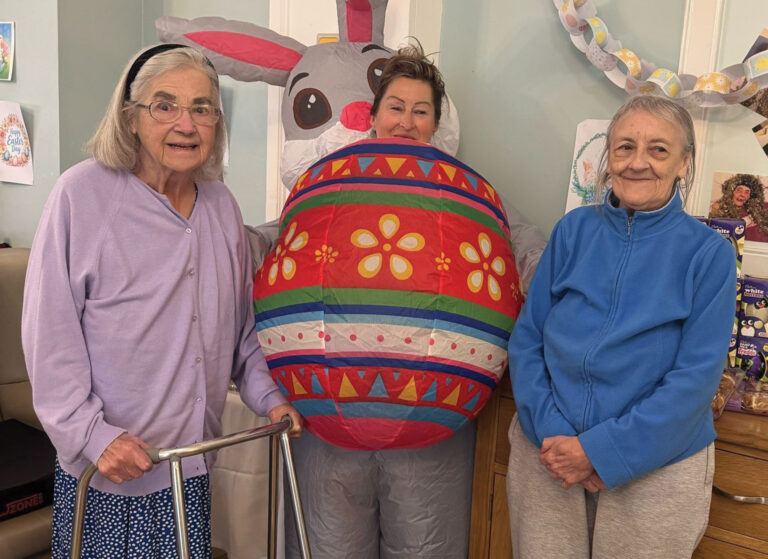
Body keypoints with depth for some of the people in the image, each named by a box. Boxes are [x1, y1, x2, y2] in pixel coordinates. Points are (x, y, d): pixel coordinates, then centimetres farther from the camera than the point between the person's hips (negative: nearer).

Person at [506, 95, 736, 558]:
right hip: (549, 454, 2)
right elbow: (527, 337, -1)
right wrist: (550, 432, -13)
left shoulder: (709, 253, -5)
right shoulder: (575, 229, 1)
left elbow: (697, 376, -11)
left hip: (655, 466, -1)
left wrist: (602, 452, -16)